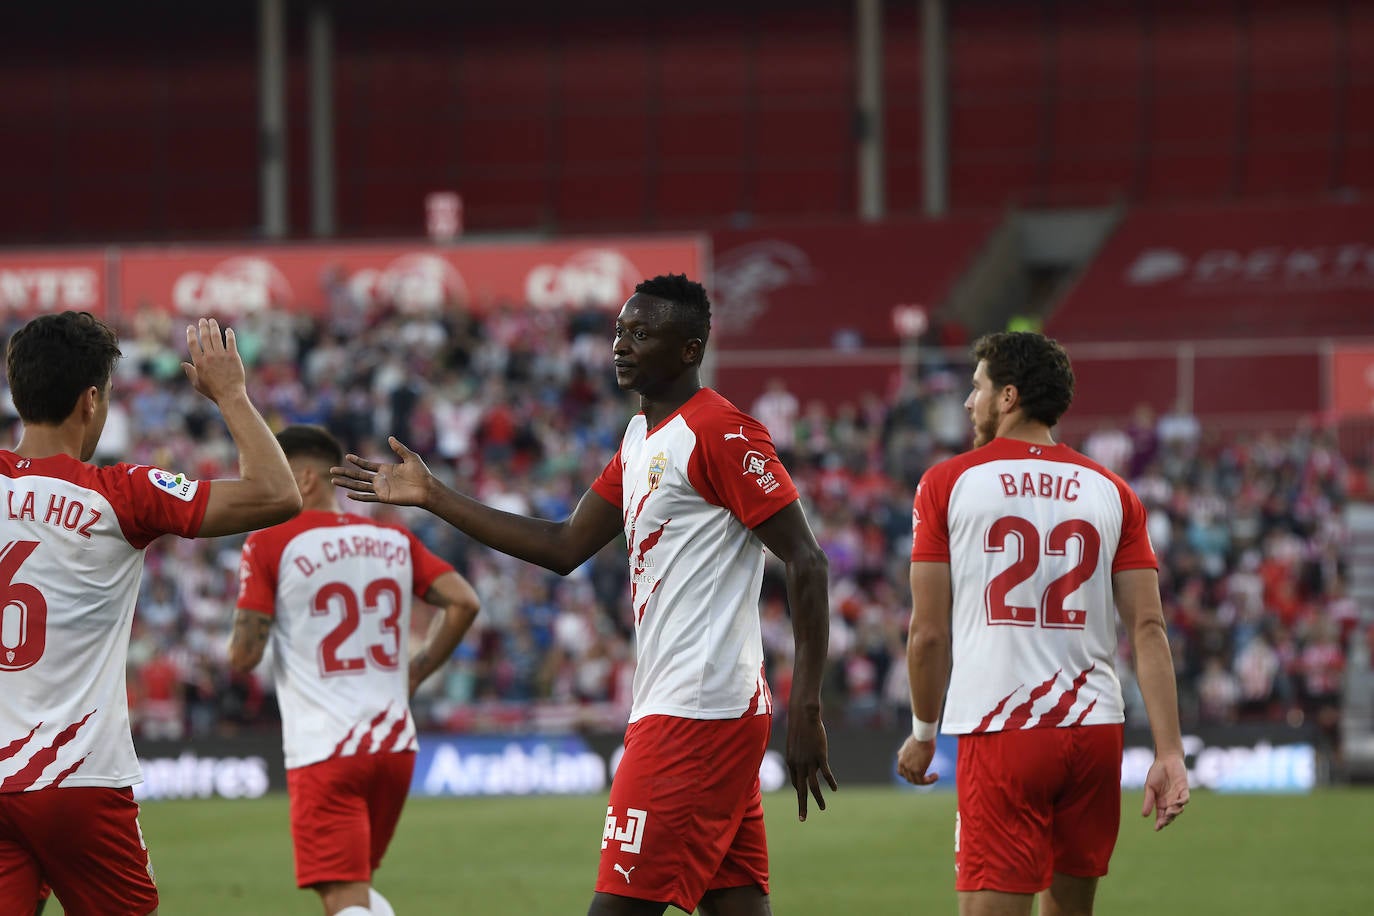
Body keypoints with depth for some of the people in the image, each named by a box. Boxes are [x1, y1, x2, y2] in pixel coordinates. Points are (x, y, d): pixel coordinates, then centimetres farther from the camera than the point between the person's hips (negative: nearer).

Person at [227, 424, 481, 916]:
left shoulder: (269, 543, -5)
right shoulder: (393, 539, 10)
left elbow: (244, 655, -9)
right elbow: (463, 603, 3)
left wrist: (237, 645, 14)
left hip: (323, 751, -6)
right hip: (395, 743, 6)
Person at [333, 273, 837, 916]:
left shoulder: (720, 434, -12)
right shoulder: (640, 438, 18)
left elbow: (806, 562, -15)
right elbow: (565, 547, 22)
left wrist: (806, 709, -19)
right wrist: (432, 497, 19)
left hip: (692, 717, -10)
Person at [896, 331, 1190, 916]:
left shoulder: (948, 484, 1)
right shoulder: (1111, 494, 9)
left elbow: (929, 633, 0)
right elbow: (1148, 628, 2)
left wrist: (923, 735, 14)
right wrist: (1169, 753, 0)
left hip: (997, 736, -4)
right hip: (1095, 728, 4)